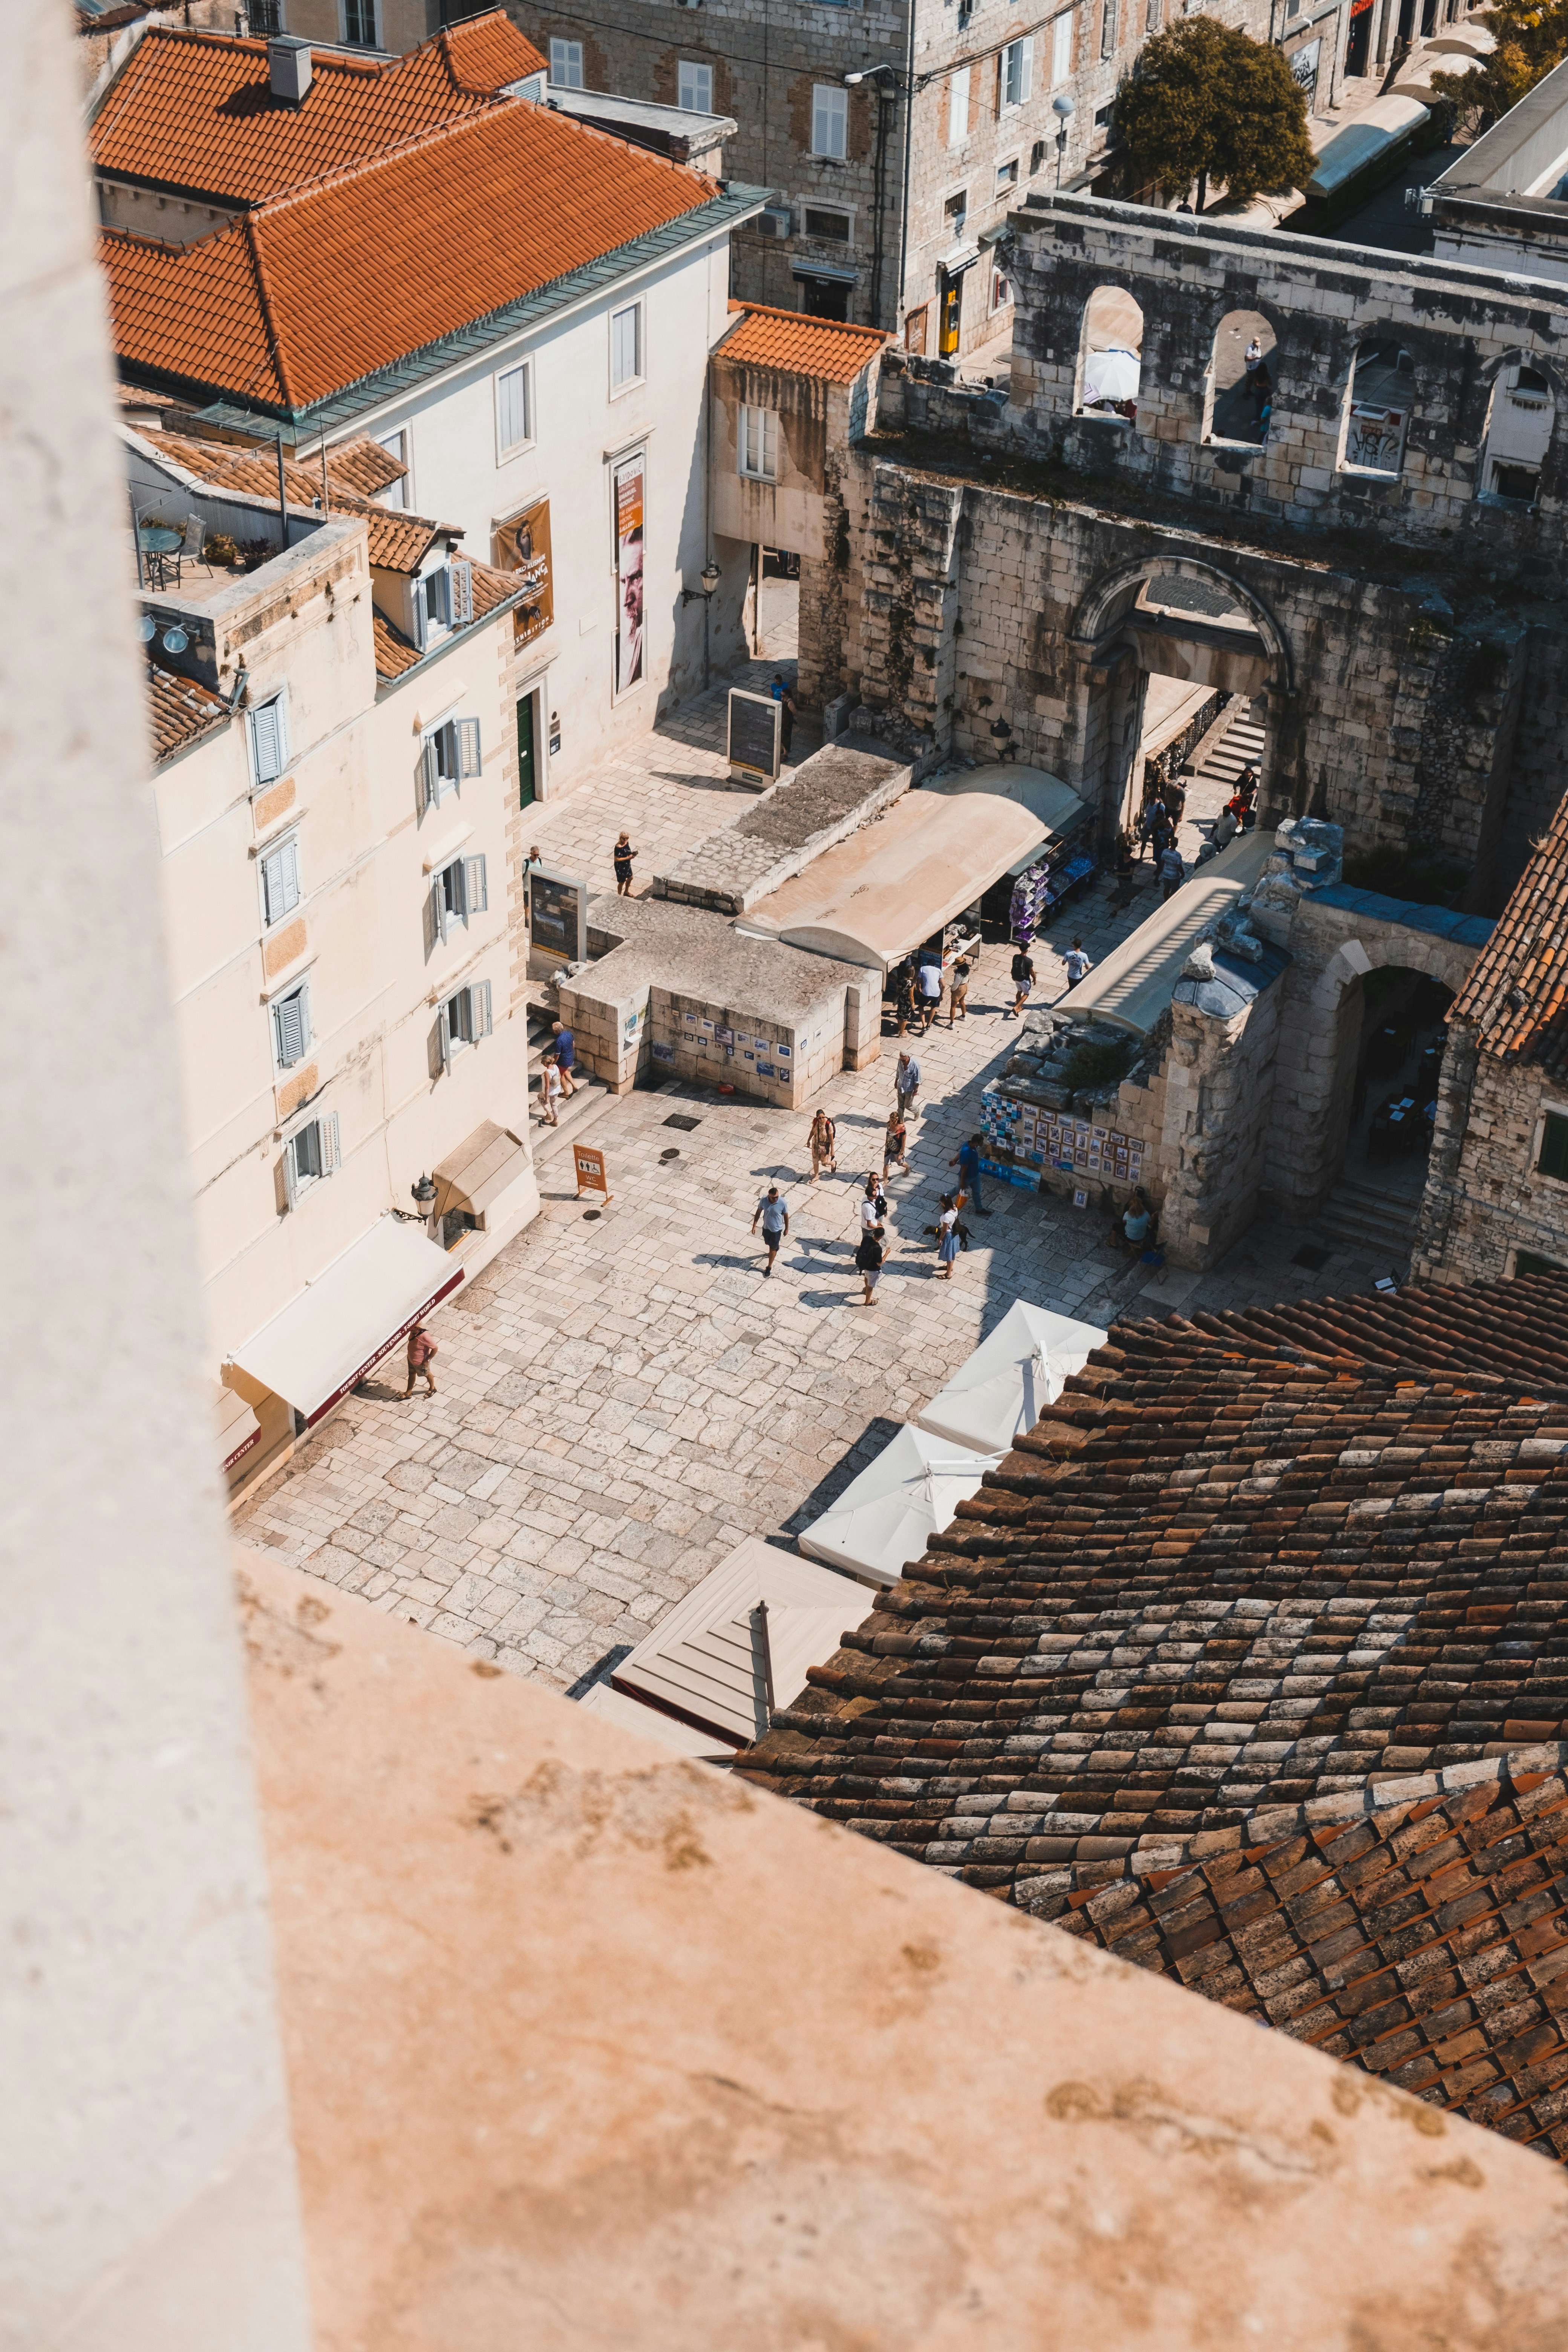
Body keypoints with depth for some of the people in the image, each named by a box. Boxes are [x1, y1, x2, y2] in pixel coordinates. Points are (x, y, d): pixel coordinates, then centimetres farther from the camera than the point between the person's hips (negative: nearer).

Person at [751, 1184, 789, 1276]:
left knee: (772, 1249, 9)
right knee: (768, 1244, 29)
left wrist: (787, 1229, 0)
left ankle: (769, 1267, 29)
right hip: (766, 1227, 3)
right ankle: (776, 1248, 64)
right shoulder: (764, 1200, -22)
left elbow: (786, 1216, -11)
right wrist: (754, 1225, -1)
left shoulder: (782, 1203, -27)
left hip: (777, 1230, -3)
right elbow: (759, 1212, -5)